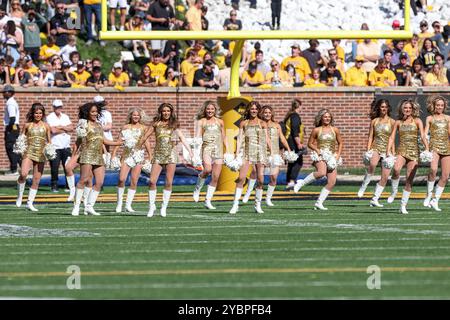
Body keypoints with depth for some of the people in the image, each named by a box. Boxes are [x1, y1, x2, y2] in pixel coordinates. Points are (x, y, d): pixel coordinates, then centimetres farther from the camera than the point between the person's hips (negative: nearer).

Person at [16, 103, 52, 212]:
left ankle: (30, 203, 11)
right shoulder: (27, 125, 5)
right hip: (29, 152, -2)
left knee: (36, 180, 2)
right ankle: (20, 196, -4)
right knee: (23, 174, -24)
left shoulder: (45, 126, 8)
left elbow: (49, 141, 14)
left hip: (40, 155, 2)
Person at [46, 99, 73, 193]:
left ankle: (70, 186, 6)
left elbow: (71, 128, 4)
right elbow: (52, 130, -15)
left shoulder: (65, 117, 14)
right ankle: (54, 186, 5)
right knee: (54, 168, -4)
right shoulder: (50, 117, -3)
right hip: (55, 146, -4)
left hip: (66, 146, 4)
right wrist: (65, 130, -3)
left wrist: (61, 127, -9)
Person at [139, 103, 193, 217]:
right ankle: (152, 205, 4)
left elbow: (182, 138, 6)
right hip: (158, 154, 0)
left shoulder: (174, 125, 9)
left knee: (168, 182, -1)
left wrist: (190, 151, -3)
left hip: (171, 154, 0)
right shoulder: (156, 124, 7)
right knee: (152, 181, -9)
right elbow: (145, 137, 9)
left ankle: (164, 207, 7)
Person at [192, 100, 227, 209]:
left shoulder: (220, 122, 16)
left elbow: (224, 137, 21)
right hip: (206, 148, -3)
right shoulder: (201, 122, 8)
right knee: (207, 169, -29)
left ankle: (208, 200, 6)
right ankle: (197, 189, -5)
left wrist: (227, 151, 14)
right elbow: (198, 136, -2)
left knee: (215, 178, -2)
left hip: (218, 149, 3)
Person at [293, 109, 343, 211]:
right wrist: (317, 150, -10)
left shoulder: (335, 130, 9)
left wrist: (338, 154, 5)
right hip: (321, 156, -4)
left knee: (332, 182, -7)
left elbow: (340, 143, 18)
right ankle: (302, 183, -17)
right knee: (321, 173, -36)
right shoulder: (316, 130, 2)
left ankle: (319, 203, -1)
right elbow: (310, 144, 8)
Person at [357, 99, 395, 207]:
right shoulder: (374, 121, 9)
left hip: (387, 149, 1)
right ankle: (363, 187, -19)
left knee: (385, 177, -5)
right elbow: (370, 137, 9)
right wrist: (368, 151, -2)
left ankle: (375, 199, 4)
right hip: (376, 147, -1)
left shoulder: (392, 122, 5)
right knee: (372, 164, -34)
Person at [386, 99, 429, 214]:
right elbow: (392, 137, 8)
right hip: (401, 151, 0)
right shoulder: (398, 122, 9)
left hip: (414, 152, 0)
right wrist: (389, 151, -6)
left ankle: (403, 205, 8)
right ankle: (394, 192, -9)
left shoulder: (417, 121, 5)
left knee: (409, 180, -1)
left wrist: (427, 149, -19)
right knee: (396, 169, -31)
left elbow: (423, 136, -4)